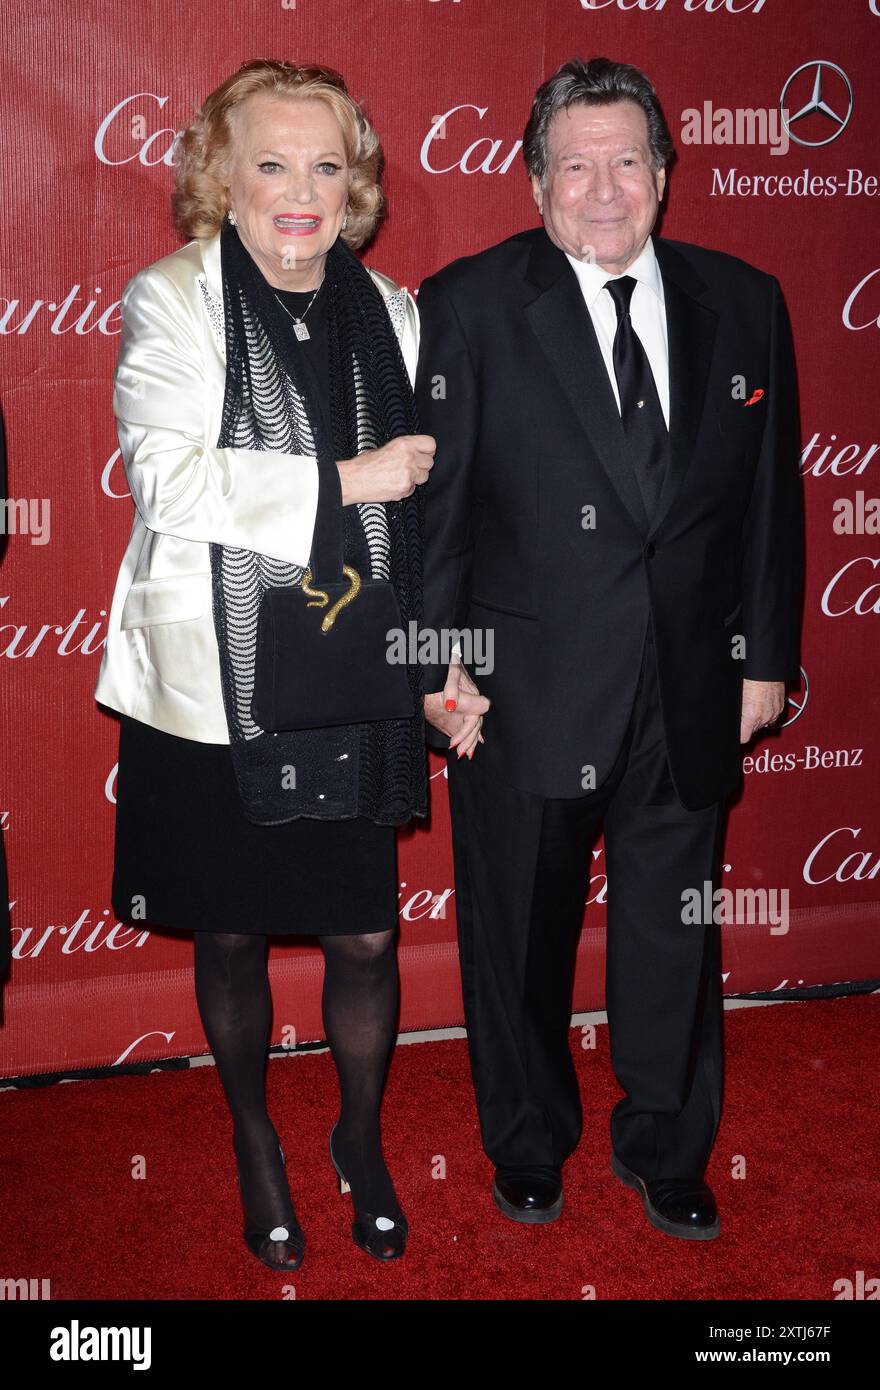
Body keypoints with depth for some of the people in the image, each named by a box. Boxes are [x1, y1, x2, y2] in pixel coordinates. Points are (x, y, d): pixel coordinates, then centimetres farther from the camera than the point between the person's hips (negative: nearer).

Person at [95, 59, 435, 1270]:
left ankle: (361, 1137, 36)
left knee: (365, 934, 8)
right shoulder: (170, 303, -4)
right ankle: (254, 1142, 39)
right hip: (215, 689, -2)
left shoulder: (391, 312, 7)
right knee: (231, 935, 13)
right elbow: (170, 478, -18)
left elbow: (427, 498, 13)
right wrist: (347, 480, -17)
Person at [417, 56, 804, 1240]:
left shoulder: (742, 302, 4)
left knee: (675, 938, 15)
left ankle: (666, 1148, 39)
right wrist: (438, 657, -10)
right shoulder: (470, 304, -5)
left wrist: (766, 653, 6)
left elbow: (771, 495, 7)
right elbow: (434, 497, -6)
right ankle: (530, 1142, 39)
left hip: (689, 693, 3)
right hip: (525, 689, -2)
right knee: (519, 934, 14)